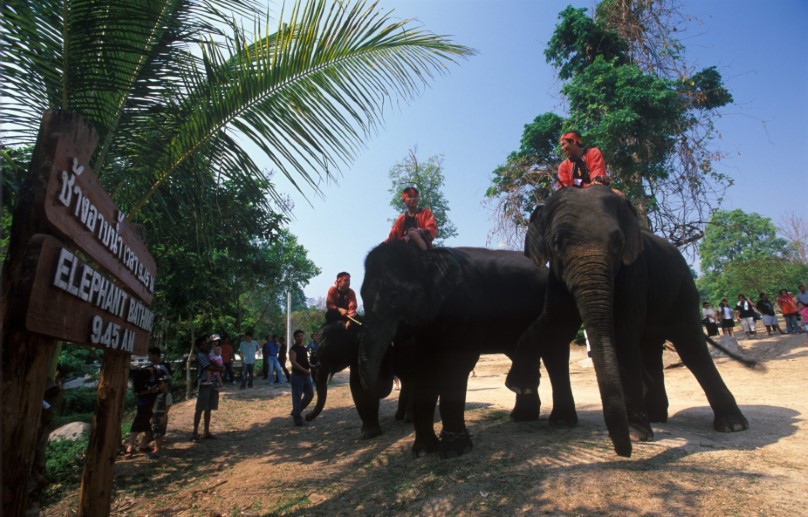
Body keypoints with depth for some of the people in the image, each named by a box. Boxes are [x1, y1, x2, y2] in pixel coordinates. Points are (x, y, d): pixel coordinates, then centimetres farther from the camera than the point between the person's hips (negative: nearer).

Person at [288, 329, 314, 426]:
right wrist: (305, 370, -27)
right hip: (297, 376, -8)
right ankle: (297, 418, 7)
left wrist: (311, 366, 5)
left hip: (306, 375, 8)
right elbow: (293, 362, -22)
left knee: (310, 394, 12)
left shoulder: (304, 348, 15)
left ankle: (296, 412, 27)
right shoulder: (293, 349, -11)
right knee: (297, 397, -2)